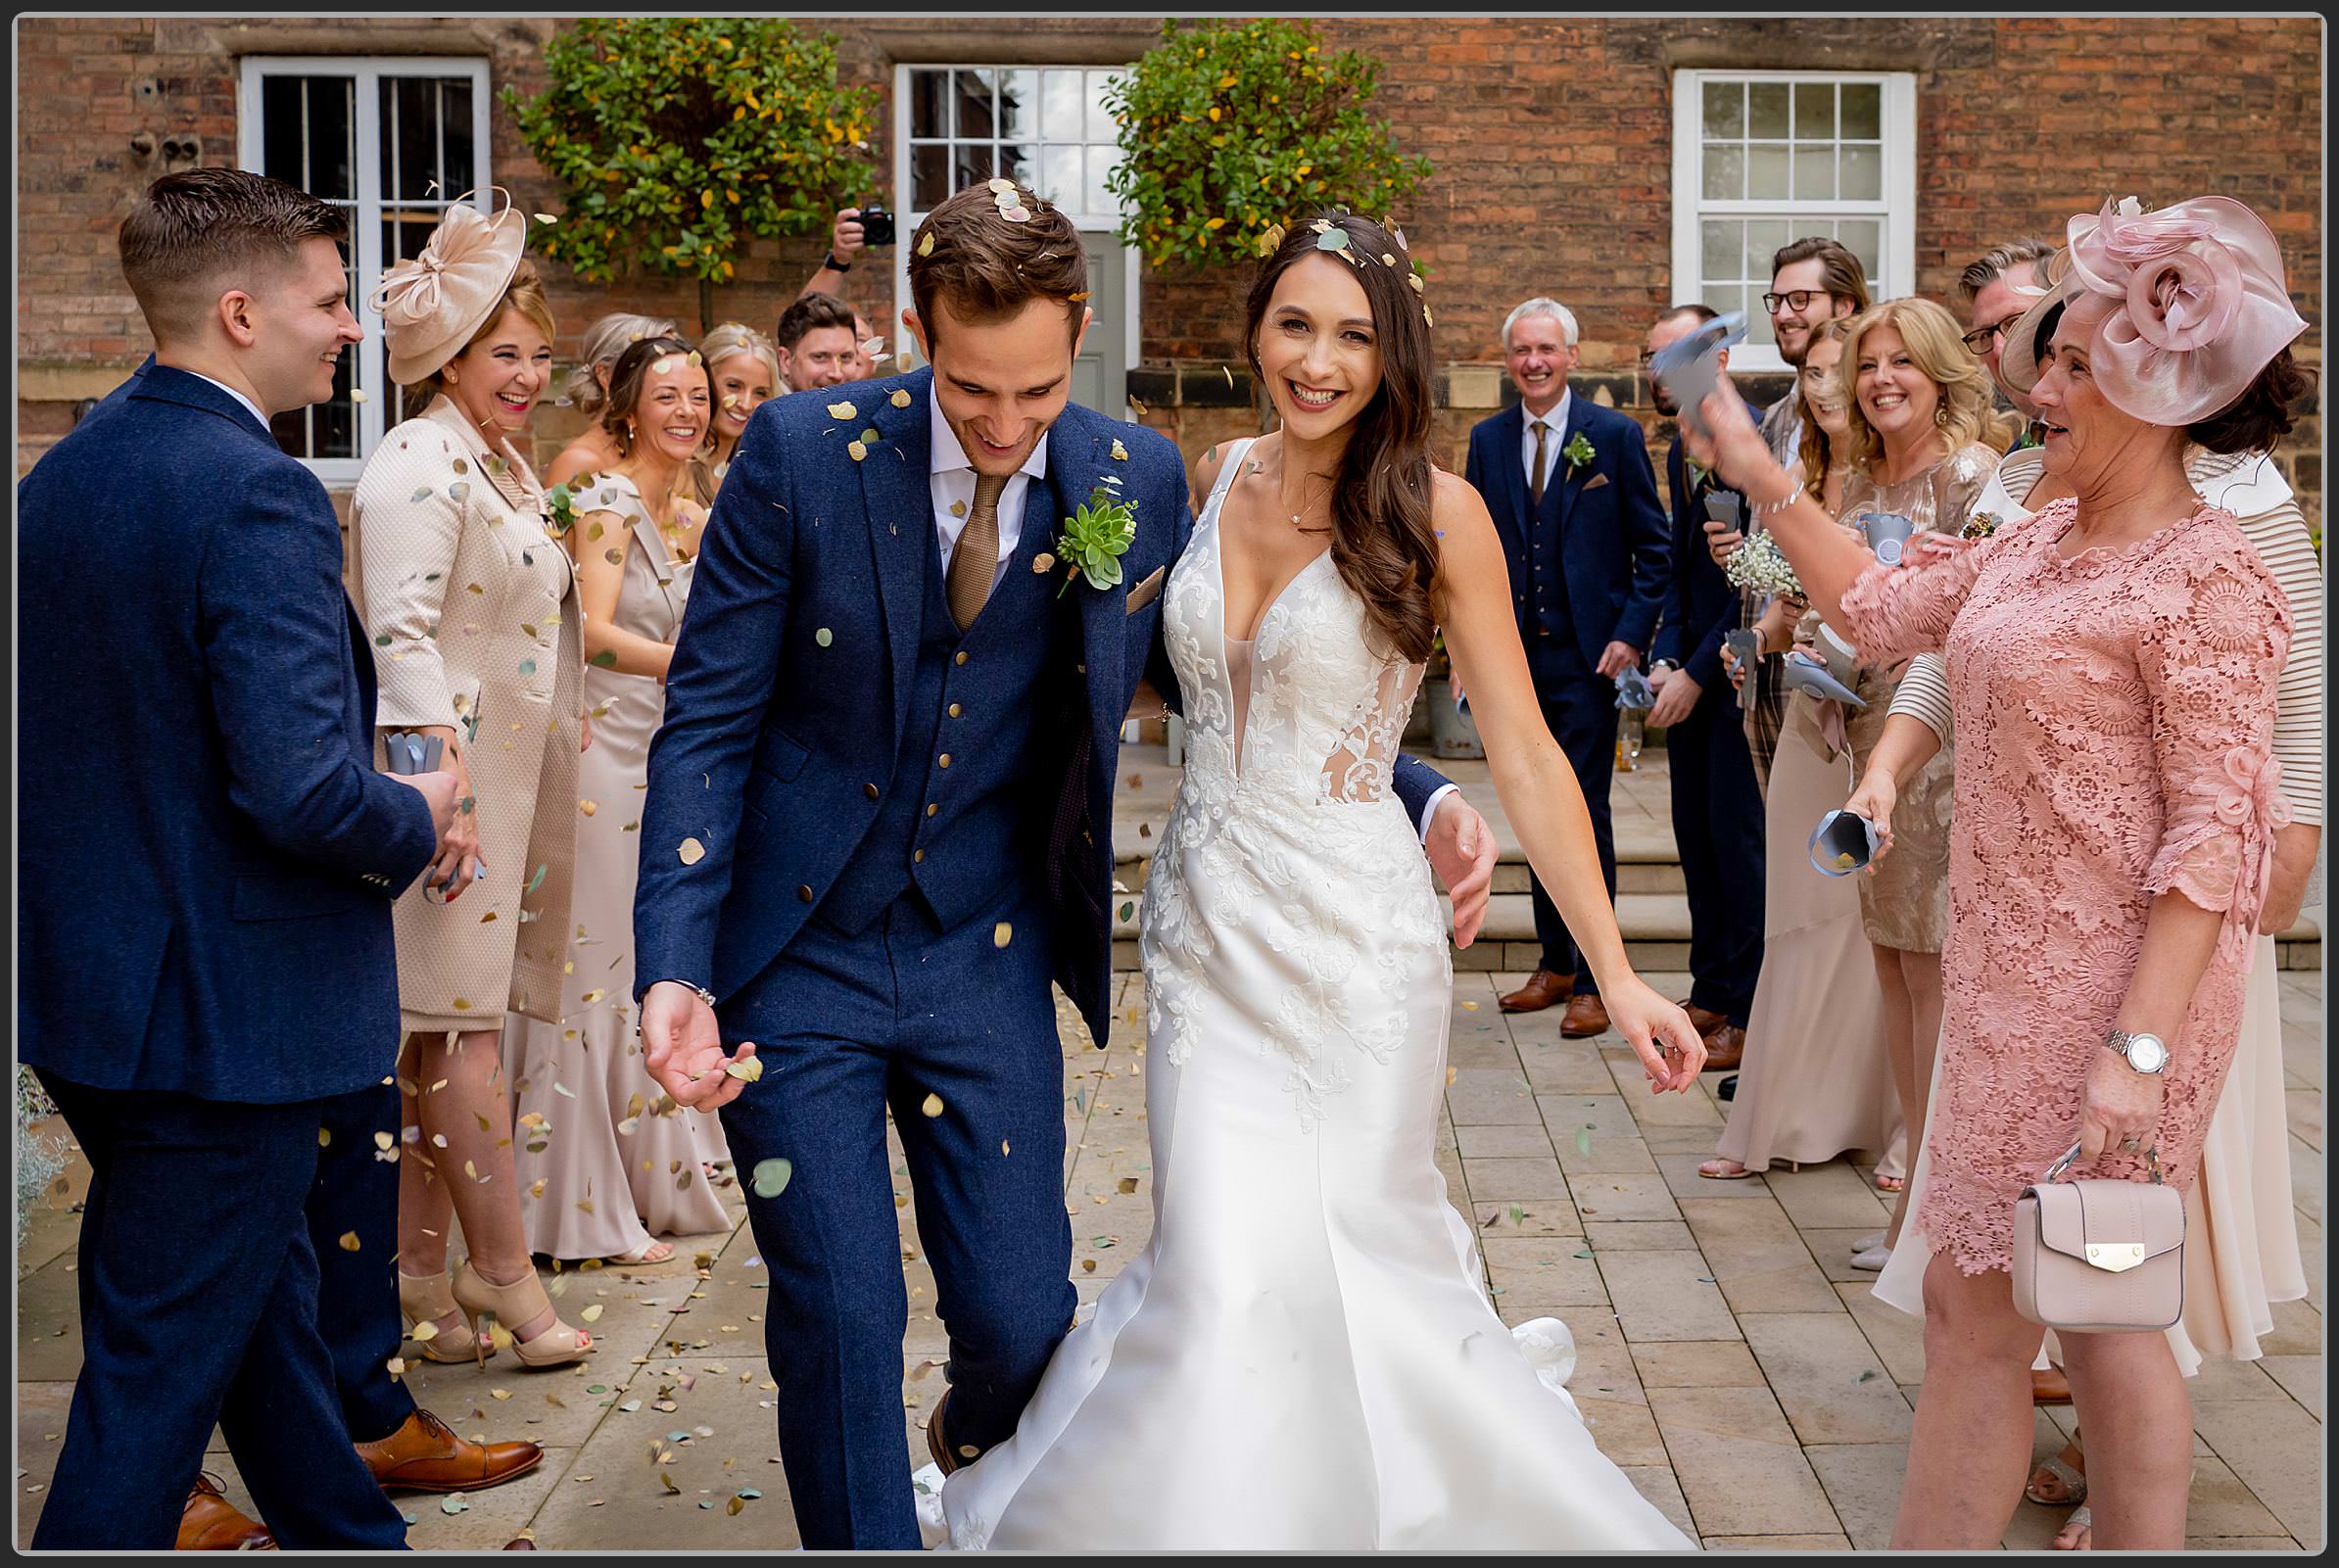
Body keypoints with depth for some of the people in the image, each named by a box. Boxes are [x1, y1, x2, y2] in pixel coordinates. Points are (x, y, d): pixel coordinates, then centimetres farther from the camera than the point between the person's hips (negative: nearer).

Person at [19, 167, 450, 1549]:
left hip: (86, 975, 9)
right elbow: (303, 790, -28)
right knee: (161, 1368, 3)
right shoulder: (261, 497, -22)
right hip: (226, 1009, -9)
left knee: (266, 1291, 24)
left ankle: (349, 1538, 40)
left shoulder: (61, 475, 6)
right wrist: (415, 823, -9)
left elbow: (69, 733, 13)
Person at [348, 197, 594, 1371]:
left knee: (441, 1027, 10)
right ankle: (503, 1276, -1)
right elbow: (401, 636, -19)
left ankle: (421, 1276, 14)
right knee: (462, 1018, -6)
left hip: (505, 776, 9)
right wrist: (444, 786, -25)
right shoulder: (420, 464, -11)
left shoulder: (504, 466, 19)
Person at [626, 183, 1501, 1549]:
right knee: (839, 1325, -1)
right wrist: (674, 967, -17)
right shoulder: (803, 455, -11)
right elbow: (708, 720, -7)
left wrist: (1423, 802, -7)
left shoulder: (1137, 478, -4)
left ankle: (979, 1445, 40)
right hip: (797, 960, -1)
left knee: (1023, 1321, 4)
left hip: (985, 961, 2)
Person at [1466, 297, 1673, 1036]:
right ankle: (1554, 963, 22)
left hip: (1587, 656, -4)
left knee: (1585, 814, -5)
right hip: (1517, 656, 4)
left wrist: (1632, 635, -10)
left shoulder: (1615, 435, -2)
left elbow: (1654, 547, -1)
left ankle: (1594, 980, 2)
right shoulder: (1488, 440, 8)